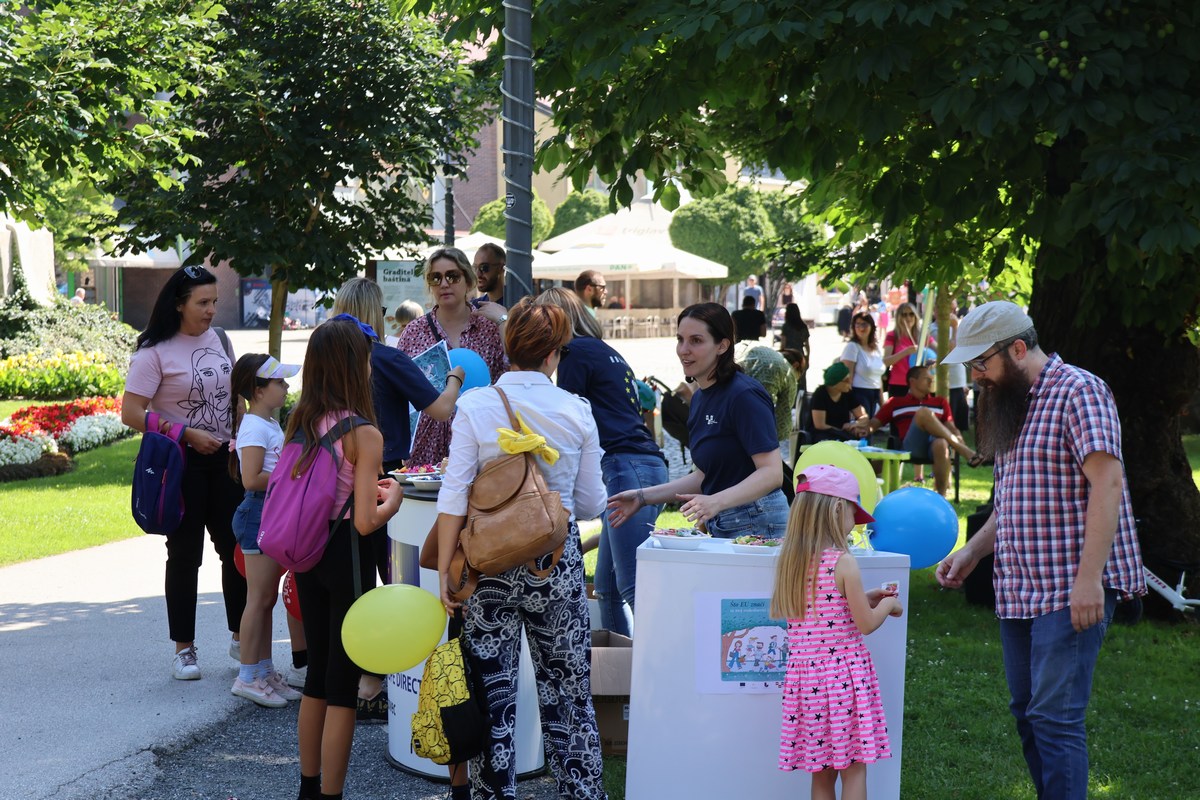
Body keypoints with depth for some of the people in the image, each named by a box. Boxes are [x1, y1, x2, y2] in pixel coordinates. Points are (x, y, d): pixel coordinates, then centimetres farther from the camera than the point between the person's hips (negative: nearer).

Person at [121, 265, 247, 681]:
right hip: (181, 462, -5)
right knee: (185, 555, 2)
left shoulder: (218, 339, 7)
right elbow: (131, 413, -16)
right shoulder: (156, 351, -12)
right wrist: (188, 435, -18)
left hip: (223, 458, 5)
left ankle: (241, 638, 20)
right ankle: (183, 649, 13)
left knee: (237, 548, 7)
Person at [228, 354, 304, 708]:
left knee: (267, 597, 14)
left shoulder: (270, 423, 16)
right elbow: (251, 479, -23)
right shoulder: (255, 427, -15)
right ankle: (246, 676, -2)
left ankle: (265, 672, 21)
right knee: (259, 598, -6)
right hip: (260, 513, -10)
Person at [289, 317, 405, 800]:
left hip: (307, 556, 7)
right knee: (342, 687, 4)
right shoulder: (363, 433, -17)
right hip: (345, 560, -7)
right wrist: (392, 499, 0)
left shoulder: (299, 422, 2)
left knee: (317, 675, 20)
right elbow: (365, 522, -20)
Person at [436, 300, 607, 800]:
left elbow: (454, 496, -8)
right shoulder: (577, 412, -1)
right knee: (568, 692, 12)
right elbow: (590, 504, 5)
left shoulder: (475, 407, -5)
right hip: (558, 562, 1)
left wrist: (445, 570, -2)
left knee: (492, 693, 7)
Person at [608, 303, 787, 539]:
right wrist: (643, 497, 15)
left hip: (756, 525, -8)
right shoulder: (700, 398, 12)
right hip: (719, 527, 8)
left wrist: (716, 502, -33)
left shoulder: (744, 395, -15)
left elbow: (772, 472, -21)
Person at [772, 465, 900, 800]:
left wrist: (863, 599, 18)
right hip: (844, 672, -6)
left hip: (805, 674, 6)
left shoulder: (791, 560, 5)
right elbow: (865, 624, -10)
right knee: (854, 770, 4)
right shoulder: (843, 563, -15)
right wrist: (888, 605, 8)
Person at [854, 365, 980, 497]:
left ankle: (941, 495, -28)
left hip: (935, 442, 2)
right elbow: (873, 424, 18)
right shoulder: (896, 403, 25)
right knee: (923, 412, -31)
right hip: (910, 447, -2)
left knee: (941, 444, -39)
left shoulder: (940, 402, 30)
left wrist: (961, 443, -3)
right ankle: (966, 452, -33)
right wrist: (864, 428, -7)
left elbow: (952, 429, 19)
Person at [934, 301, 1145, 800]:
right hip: (1018, 590, 9)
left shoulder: (1078, 391, -9)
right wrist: (971, 553, 13)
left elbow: (1107, 483, -18)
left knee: (1054, 718, -12)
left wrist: (1089, 578, -23)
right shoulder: (1011, 407, 18)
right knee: (1028, 715, 10)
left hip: (1069, 591, -9)